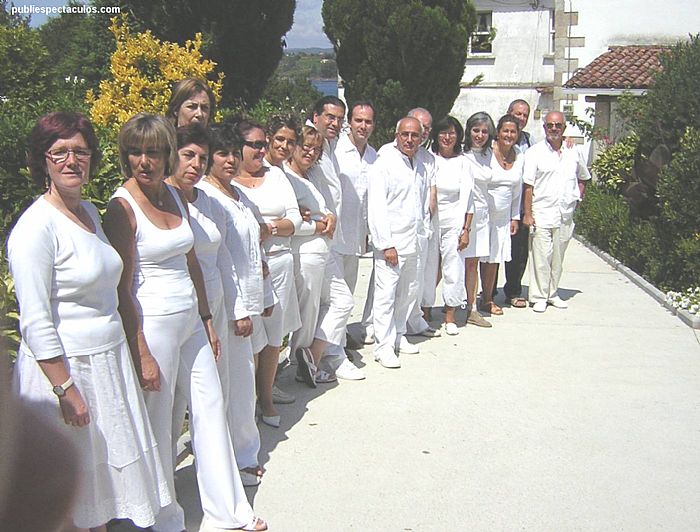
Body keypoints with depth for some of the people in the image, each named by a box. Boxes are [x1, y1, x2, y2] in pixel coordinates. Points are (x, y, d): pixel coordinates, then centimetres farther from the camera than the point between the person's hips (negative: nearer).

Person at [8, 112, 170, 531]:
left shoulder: (90, 212, 9)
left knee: (106, 468, 18)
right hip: (64, 368, -8)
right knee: (73, 489, 7)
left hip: (110, 361, 8)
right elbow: (35, 323, -19)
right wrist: (66, 389, -19)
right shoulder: (36, 226, -17)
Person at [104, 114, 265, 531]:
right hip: (153, 323, -7)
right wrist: (142, 354, -17)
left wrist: (207, 320, 15)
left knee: (211, 406, 13)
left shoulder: (174, 196, 6)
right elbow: (122, 289, -16)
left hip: (190, 320, 7)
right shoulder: (123, 207, -14)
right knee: (159, 419, 7)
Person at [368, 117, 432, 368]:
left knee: (409, 291, 15)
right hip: (391, 241, -7)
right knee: (386, 294, -6)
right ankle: (383, 346, 1)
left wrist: (423, 233, 14)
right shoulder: (384, 164, -9)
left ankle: (398, 336, 29)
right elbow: (376, 207, -14)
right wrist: (386, 244, -16)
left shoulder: (422, 166, 13)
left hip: (414, 241, 7)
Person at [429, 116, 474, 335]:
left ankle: (450, 317, 13)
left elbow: (467, 198, 3)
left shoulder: (462, 162, 4)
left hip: (454, 222, 0)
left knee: (454, 268, 2)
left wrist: (466, 229, -1)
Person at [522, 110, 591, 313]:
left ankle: (552, 294, 23)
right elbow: (528, 186, -6)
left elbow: (583, 178, 26)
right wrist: (527, 214, -11)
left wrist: (578, 197, 11)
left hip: (565, 216, 4)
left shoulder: (574, 152, 10)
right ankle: (539, 297, 4)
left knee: (558, 258, 11)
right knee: (540, 257, -4)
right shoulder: (535, 152, -2)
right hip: (541, 214, -4)